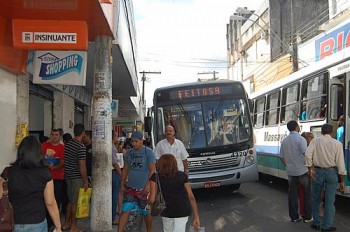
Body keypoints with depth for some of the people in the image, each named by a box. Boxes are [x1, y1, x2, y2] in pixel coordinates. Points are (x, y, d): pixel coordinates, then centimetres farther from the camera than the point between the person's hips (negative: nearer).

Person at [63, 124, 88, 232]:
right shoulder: (81, 147, -18)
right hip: (77, 177, -8)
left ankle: (67, 223, 28)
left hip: (68, 176, 8)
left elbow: (65, 161, 13)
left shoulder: (68, 143, 6)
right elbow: (82, 166, -20)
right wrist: (86, 181, -14)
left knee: (70, 201, 19)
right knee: (75, 202, 3)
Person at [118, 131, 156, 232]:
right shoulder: (129, 152, 8)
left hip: (143, 189, -4)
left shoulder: (148, 152, -7)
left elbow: (152, 169, -12)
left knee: (146, 213, 10)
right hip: (130, 188, 4)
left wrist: (148, 185, -22)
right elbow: (125, 169, 15)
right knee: (125, 211, -4)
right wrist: (122, 185, 12)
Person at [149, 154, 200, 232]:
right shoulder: (182, 175, 6)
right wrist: (196, 217, 5)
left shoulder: (155, 177, 1)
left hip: (167, 211, 0)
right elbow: (191, 197, 2)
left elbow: (152, 200, -6)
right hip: (183, 211, 0)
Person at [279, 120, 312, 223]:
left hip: (290, 171, 5)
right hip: (302, 171, -5)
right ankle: (307, 216, 13)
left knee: (292, 193, 9)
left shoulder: (284, 140, 7)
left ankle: (294, 216, 15)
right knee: (307, 193, 8)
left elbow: (282, 157, 11)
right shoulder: (300, 139, -12)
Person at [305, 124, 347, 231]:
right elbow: (340, 163, -3)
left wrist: (310, 168, -8)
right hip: (332, 173, 0)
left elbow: (308, 154, -16)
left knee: (316, 199, 15)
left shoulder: (315, 141, -1)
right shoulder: (337, 144, -1)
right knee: (330, 201, 7)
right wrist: (342, 181, 2)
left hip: (317, 171, 1)